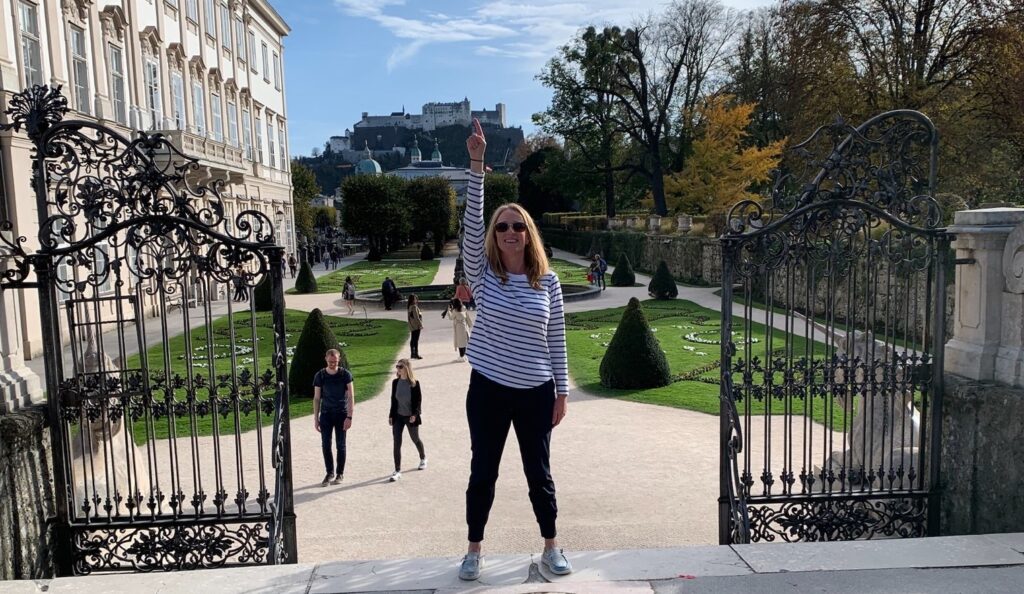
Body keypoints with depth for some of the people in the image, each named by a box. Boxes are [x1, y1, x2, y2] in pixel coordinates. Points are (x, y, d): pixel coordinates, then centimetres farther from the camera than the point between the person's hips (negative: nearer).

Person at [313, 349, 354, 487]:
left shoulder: (345, 374, -7)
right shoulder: (320, 376, -1)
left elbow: (351, 397, -7)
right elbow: (316, 398, 4)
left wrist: (349, 417, -13)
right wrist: (316, 419, 1)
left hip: (341, 413, -2)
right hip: (325, 414, 2)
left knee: (340, 445, 4)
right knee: (325, 445, 2)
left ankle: (339, 474, 16)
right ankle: (330, 473, 16)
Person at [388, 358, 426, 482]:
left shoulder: (414, 383, -13)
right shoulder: (395, 382, -2)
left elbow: (418, 400, -9)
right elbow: (393, 400, 5)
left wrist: (415, 414, -20)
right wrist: (391, 415, 6)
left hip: (411, 417, -3)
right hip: (398, 416, 3)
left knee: (415, 439, 16)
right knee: (397, 443, -4)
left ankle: (423, 459, 44)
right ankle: (397, 471, 1)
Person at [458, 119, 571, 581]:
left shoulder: (547, 281, -1)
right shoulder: (482, 273, -4)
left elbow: (556, 340, 3)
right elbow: (470, 225, -19)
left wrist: (562, 392, 2)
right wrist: (476, 165, -27)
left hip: (536, 392, 1)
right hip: (488, 389, 0)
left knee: (539, 473, 13)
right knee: (482, 473, 11)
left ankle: (551, 547, 32)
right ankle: (474, 550, 29)